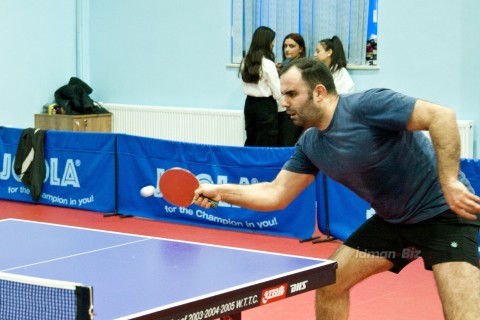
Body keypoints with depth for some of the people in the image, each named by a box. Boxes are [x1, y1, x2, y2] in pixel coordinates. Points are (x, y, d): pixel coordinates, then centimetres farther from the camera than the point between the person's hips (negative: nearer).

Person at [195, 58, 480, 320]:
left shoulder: (366, 105, -23)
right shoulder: (310, 145, 2)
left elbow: (442, 116, -27)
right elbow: (276, 195, 8)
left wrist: (450, 182, -32)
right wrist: (220, 191, -2)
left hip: (444, 211, -8)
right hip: (393, 220, 8)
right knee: (328, 284, 8)